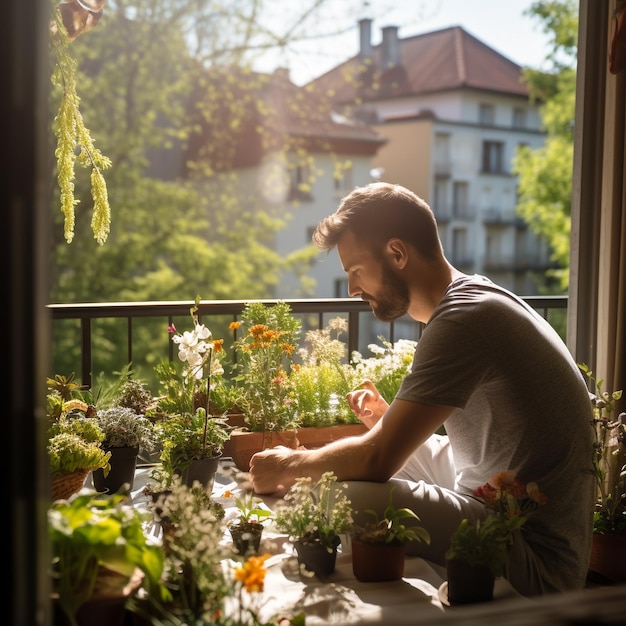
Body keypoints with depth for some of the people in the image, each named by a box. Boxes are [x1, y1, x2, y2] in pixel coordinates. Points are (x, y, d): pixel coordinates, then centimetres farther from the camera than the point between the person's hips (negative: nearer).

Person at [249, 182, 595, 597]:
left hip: (538, 562, -10)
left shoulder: (463, 318, -21)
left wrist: (291, 465, -3)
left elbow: (377, 459, -22)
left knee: (341, 497, -26)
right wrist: (391, 421, 8)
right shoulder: (475, 297, 11)